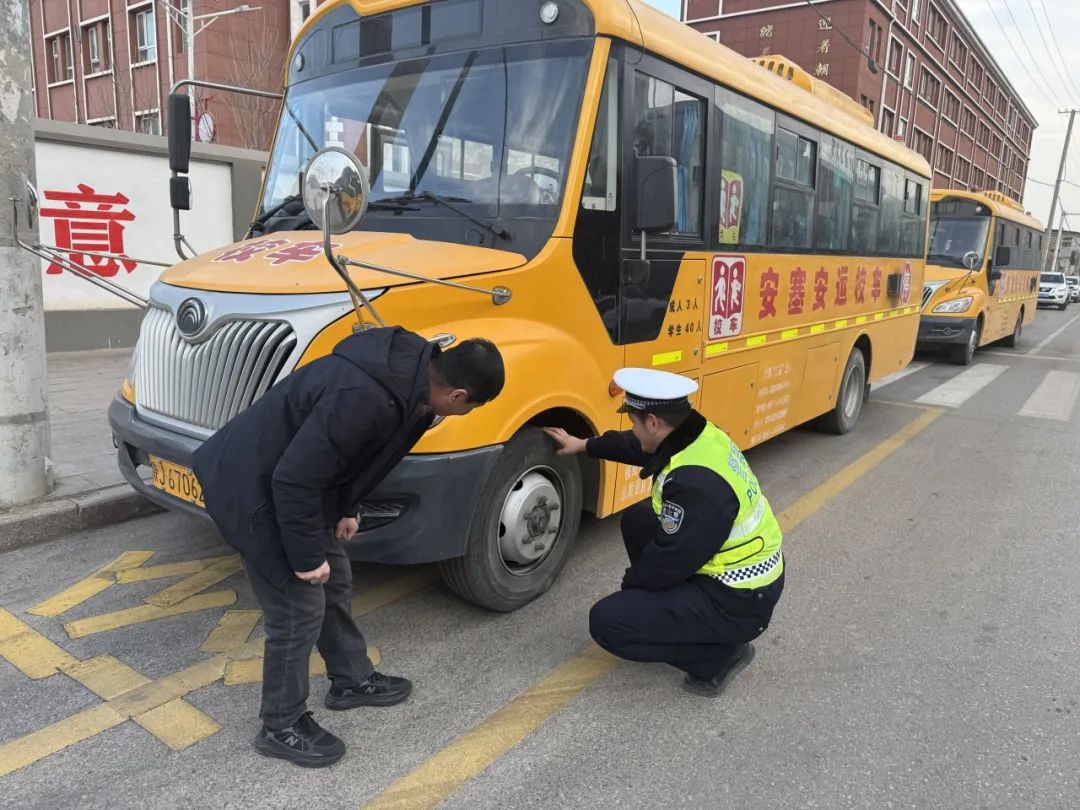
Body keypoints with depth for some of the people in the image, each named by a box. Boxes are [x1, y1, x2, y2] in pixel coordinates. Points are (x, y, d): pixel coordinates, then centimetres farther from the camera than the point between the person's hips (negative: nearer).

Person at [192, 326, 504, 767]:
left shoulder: (411, 366, -5)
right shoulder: (366, 398, -35)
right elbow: (294, 478, -29)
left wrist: (345, 510, 14)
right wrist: (306, 556, -18)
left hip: (292, 483, 9)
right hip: (255, 487, -9)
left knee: (334, 582, 20)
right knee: (299, 607, 1)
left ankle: (352, 679, 41)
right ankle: (281, 726, 23)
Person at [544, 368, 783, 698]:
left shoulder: (695, 482, -32)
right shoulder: (698, 434, -4)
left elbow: (669, 562, -22)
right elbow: (635, 447, 17)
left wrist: (630, 584, -3)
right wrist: (584, 445, 26)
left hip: (738, 600, -9)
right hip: (747, 570, 9)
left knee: (607, 621, -13)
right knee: (638, 520, 16)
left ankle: (719, 655, 0)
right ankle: (673, 614, 19)